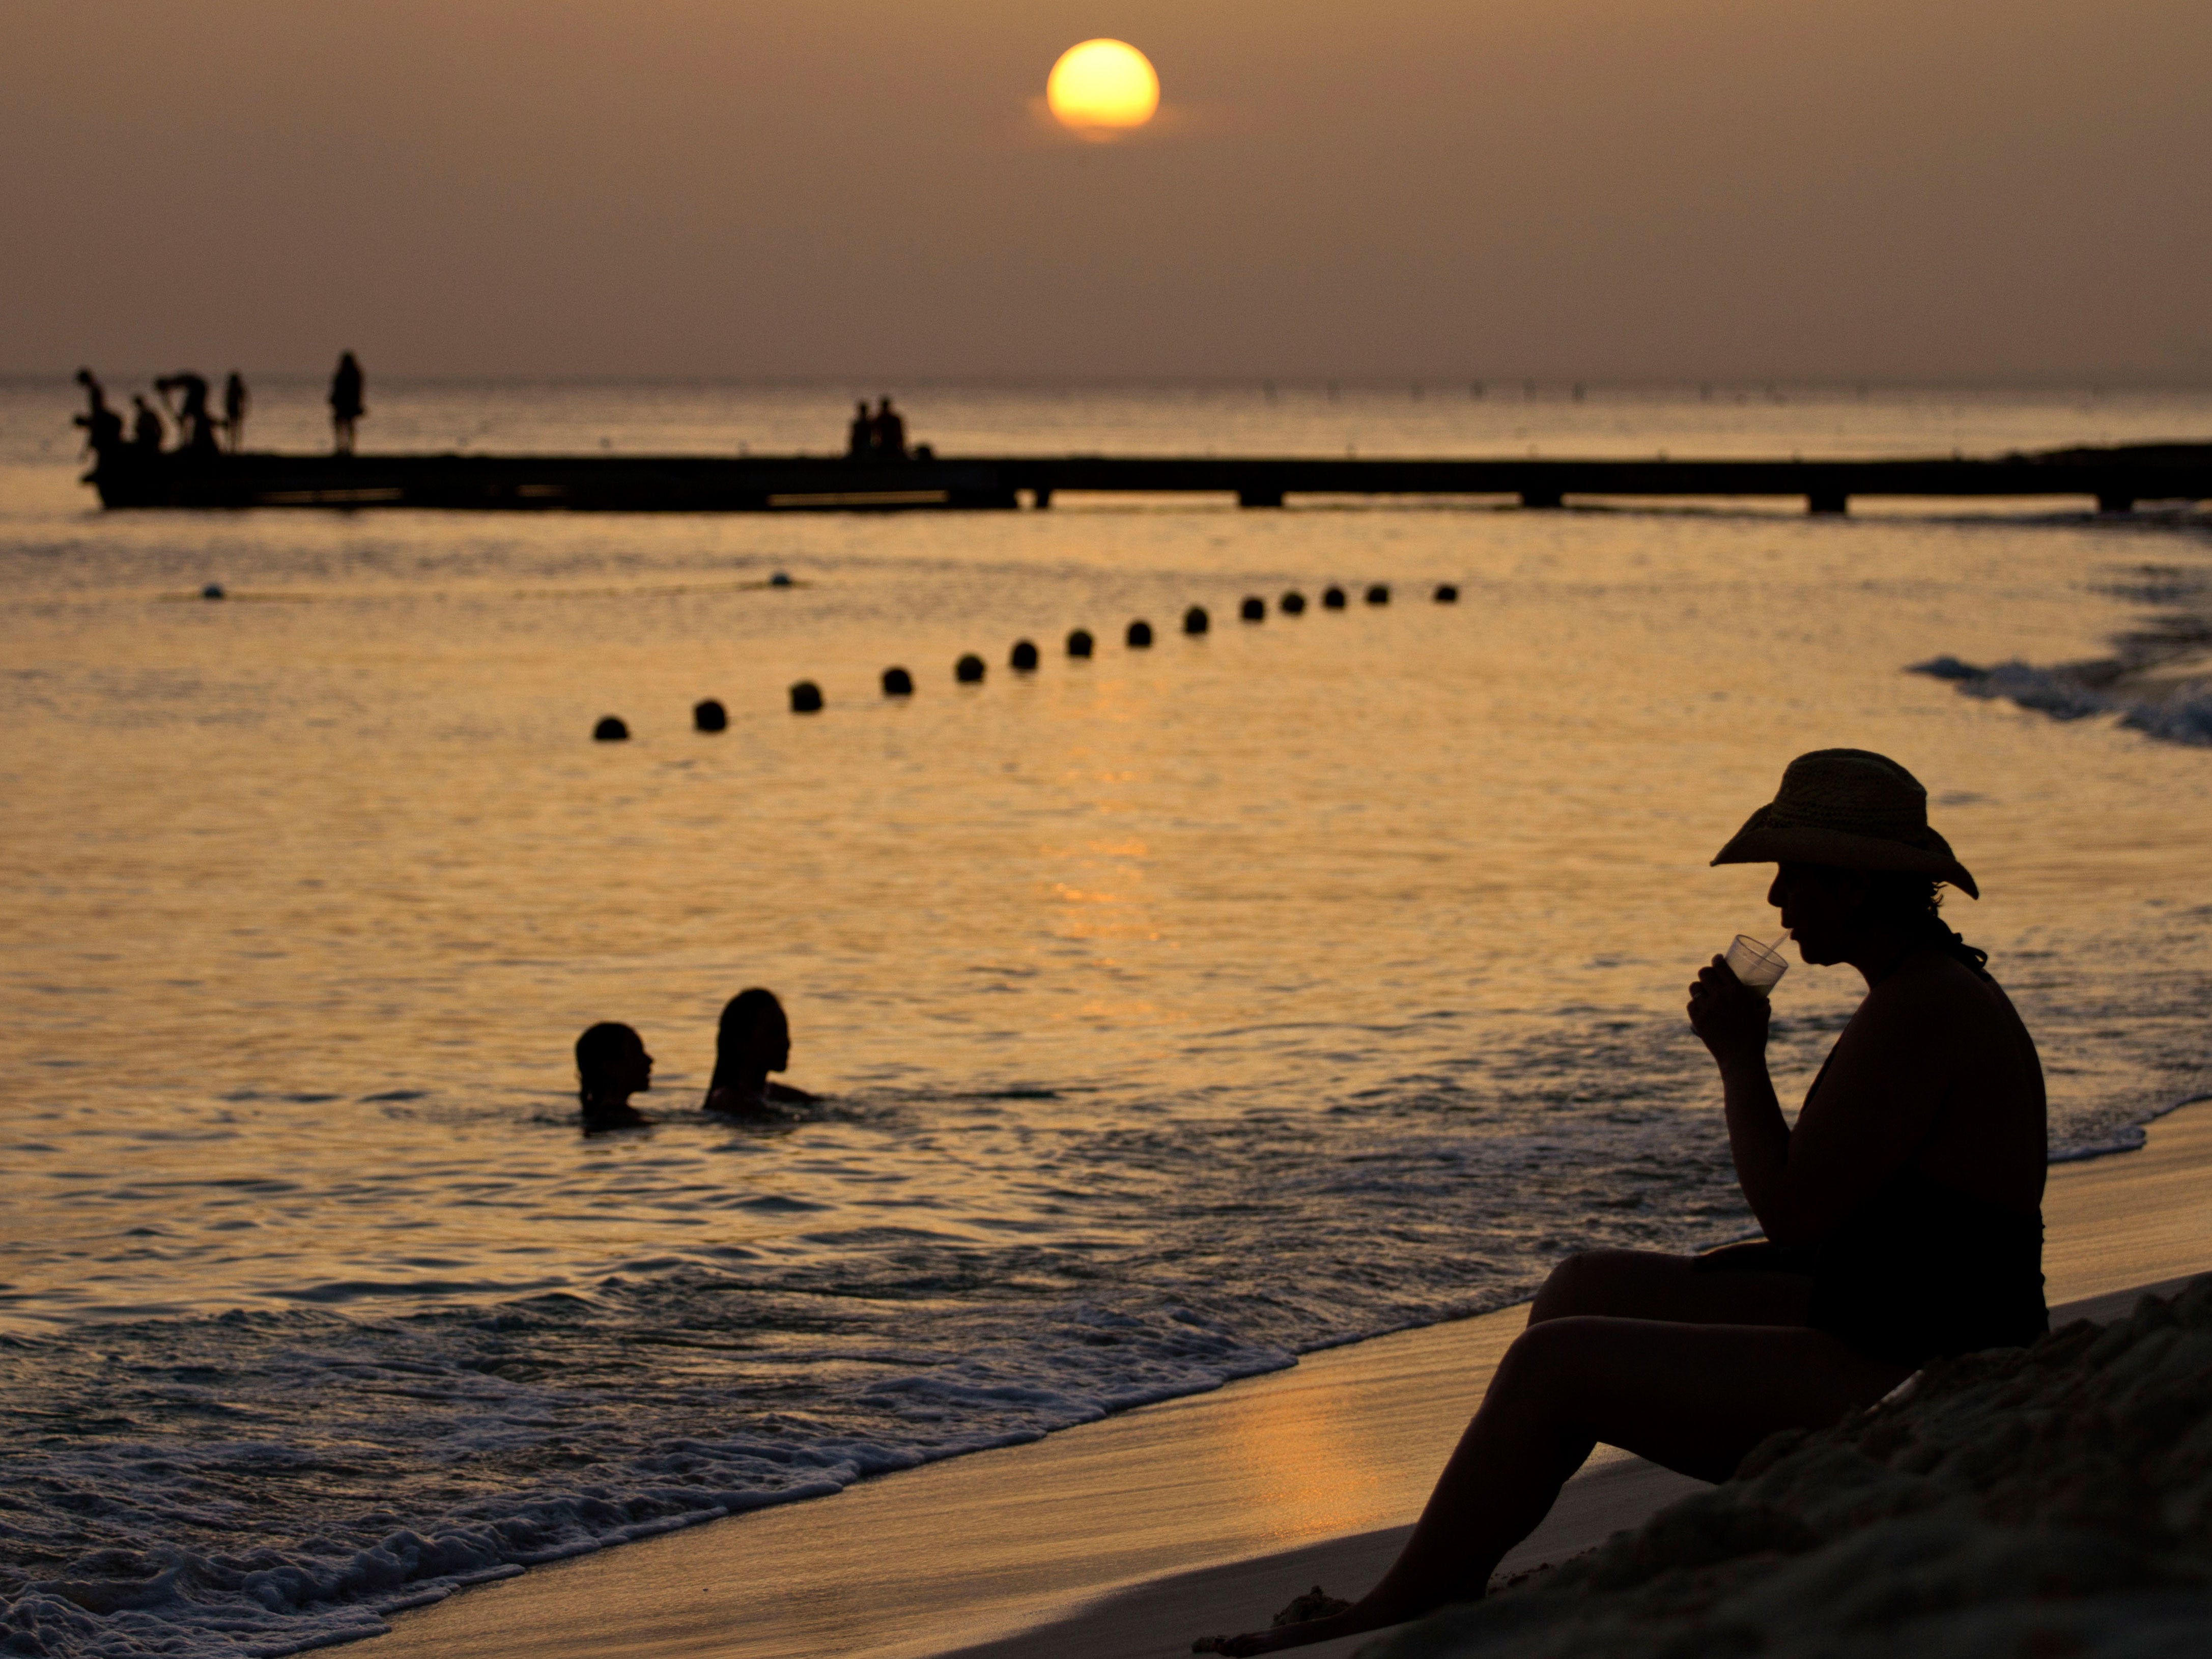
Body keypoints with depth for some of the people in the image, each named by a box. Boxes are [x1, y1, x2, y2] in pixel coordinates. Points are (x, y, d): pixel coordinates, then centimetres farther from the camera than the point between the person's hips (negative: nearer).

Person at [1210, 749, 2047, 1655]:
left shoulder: (1918, 1012, -20)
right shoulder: (1937, 992, 14)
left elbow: (1792, 1214, -20)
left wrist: (1739, 1059, -7)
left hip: (1898, 1396, -11)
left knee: (1552, 1365, -11)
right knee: (1583, 1289, 14)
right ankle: (1445, 1583, 16)